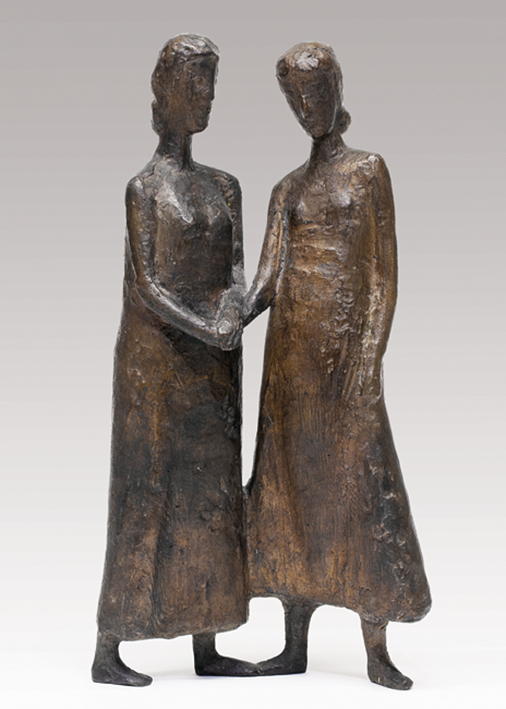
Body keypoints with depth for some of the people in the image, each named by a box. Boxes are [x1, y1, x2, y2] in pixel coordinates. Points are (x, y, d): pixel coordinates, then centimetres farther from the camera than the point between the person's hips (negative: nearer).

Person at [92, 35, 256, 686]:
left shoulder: (224, 187, 12)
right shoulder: (144, 188, -6)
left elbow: (235, 273, 3)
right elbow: (146, 285, -13)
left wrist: (232, 316, -18)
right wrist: (207, 330, -22)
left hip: (212, 364, 7)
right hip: (157, 358, -6)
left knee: (209, 493, 8)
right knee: (145, 495, -4)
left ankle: (206, 648, 17)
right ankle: (107, 651, 5)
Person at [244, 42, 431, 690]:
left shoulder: (369, 170, 2)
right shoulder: (287, 190, 16)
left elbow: (383, 272, -5)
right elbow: (266, 281, 7)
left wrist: (370, 361, -14)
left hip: (345, 344, -5)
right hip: (289, 345, 5)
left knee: (360, 485, -5)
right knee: (292, 480, 6)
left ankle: (377, 651, 4)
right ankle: (296, 645, 14)